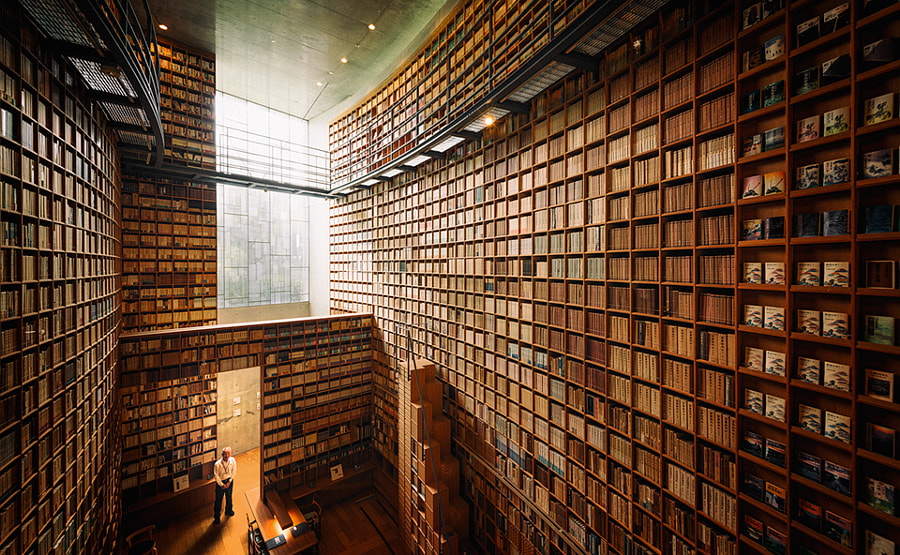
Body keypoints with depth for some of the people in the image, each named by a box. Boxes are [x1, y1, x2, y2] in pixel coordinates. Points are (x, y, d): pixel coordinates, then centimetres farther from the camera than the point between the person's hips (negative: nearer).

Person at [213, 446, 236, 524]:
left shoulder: (232, 460, -21)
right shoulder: (217, 464, -28)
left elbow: (234, 471, -7)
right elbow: (215, 475, -14)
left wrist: (229, 481, -10)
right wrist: (221, 484, -10)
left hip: (229, 481, 3)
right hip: (220, 482, -3)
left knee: (229, 497, 22)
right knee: (218, 499, 13)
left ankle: (228, 511, 48)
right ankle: (216, 516, 39)